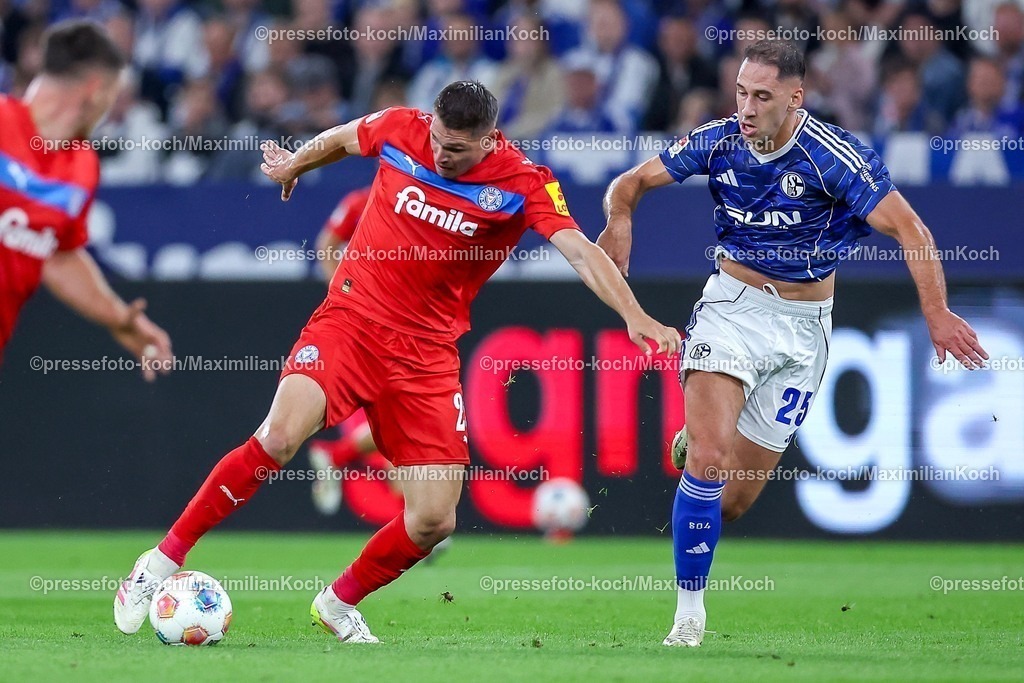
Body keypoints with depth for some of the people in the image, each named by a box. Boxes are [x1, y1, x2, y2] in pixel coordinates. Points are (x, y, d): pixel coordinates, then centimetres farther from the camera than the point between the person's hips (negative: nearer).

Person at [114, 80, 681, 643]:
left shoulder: (523, 185, -10)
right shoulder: (400, 130, -6)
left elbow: (581, 251, -20)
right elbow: (340, 139, 16)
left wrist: (635, 316, -35)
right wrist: (291, 164, 35)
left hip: (427, 353, 1)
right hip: (351, 318, -1)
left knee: (434, 521, -5)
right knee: (279, 437, -26)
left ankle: (340, 603, 23)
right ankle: (162, 563, -13)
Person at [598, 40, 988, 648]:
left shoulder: (832, 156, -19)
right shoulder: (718, 142, -8)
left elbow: (908, 228, -21)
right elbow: (631, 183, 4)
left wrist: (936, 312, -33)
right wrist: (621, 217, -20)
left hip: (803, 324, -1)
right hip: (732, 306, 1)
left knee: (731, 503, 3)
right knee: (708, 463, -21)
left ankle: (700, 445, 40)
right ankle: (689, 610, -9)